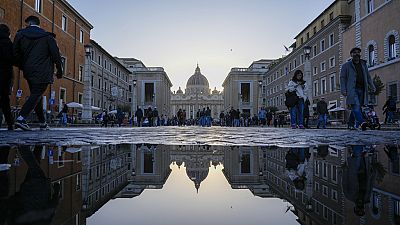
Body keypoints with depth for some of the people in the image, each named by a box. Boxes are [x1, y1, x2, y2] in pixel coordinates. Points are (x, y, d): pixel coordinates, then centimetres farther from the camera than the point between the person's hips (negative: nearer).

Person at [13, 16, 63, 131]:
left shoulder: (20, 35, 9)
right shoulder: (47, 36, 1)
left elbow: (16, 54, 8)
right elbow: (56, 54, -2)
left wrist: (23, 67, 18)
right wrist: (59, 71, 6)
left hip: (29, 71, 4)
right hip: (43, 72, -4)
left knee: (36, 95, 13)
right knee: (36, 94, -7)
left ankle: (43, 123, 16)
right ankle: (21, 118, -23)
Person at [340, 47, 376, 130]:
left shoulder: (363, 64, 23)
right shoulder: (346, 65, 9)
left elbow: (368, 77, 24)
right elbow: (342, 78, 2)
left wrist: (372, 87, 11)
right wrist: (343, 90, -9)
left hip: (361, 89, 5)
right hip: (352, 89, -4)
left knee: (358, 107, 2)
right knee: (355, 106, -19)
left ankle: (355, 124, 7)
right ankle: (362, 123, -29)